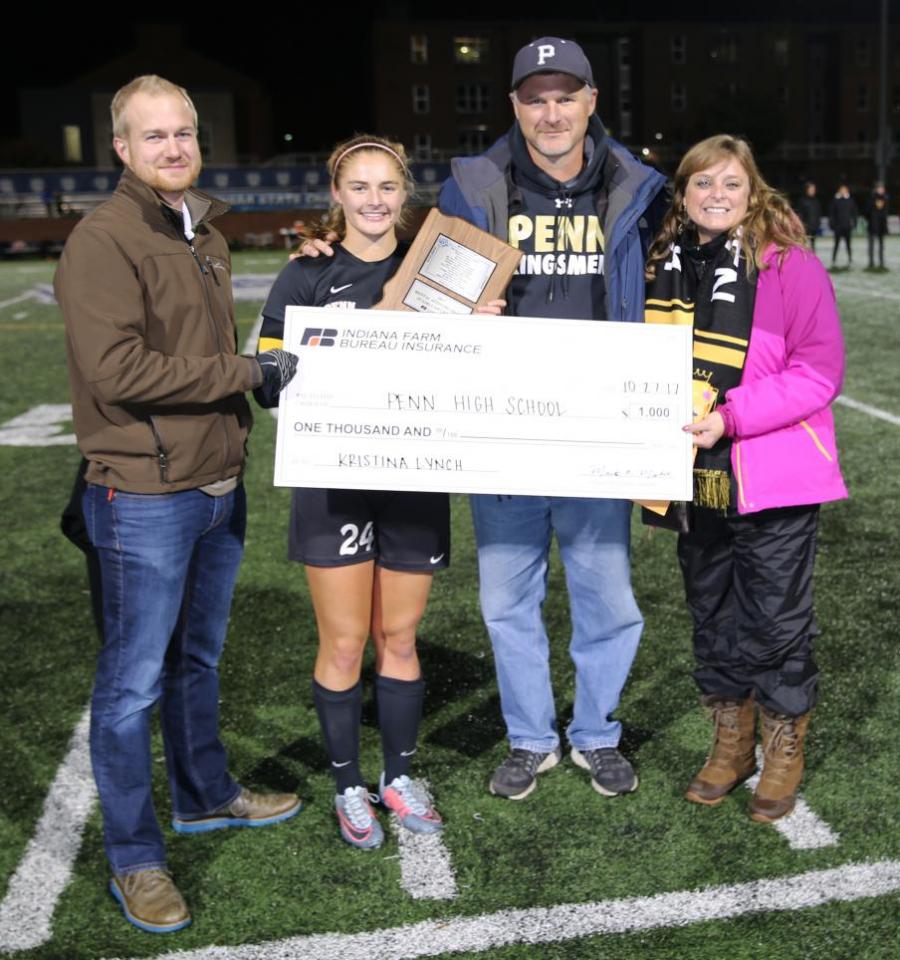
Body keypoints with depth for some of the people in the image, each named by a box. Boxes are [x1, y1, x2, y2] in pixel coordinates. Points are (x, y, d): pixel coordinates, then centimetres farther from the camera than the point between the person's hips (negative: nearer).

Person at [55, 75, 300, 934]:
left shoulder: (206, 237, 15)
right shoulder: (102, 240, -13)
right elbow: (116, 369, -22)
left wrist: (256, 377, 5)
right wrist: (245, 372, -19)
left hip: (218, 485, 8)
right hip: (143, 497, -8)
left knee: (198, 658, 22)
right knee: (134, 679, 2)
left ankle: (205, 796, 40)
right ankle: (134, 859, 16)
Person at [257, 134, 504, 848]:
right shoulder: (307, 277, -2)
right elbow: (270, 382, -5)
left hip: (416, 479, 3)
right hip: (334, 480, -2)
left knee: (400, 637, 13)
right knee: (344, 643, 5)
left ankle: (400, 777, 29)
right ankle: (348, 786, 23)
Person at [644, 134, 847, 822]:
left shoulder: (790, 265, -9)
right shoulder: (664, 266, 6)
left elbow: (819, 371, -13)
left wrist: (731, 417, -21)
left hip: (773, 480, -5)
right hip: (697, 479, 5)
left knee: (777, 620, 5)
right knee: (712, 613, 15)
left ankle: (785, 748, 26)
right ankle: (731, 741, 33)